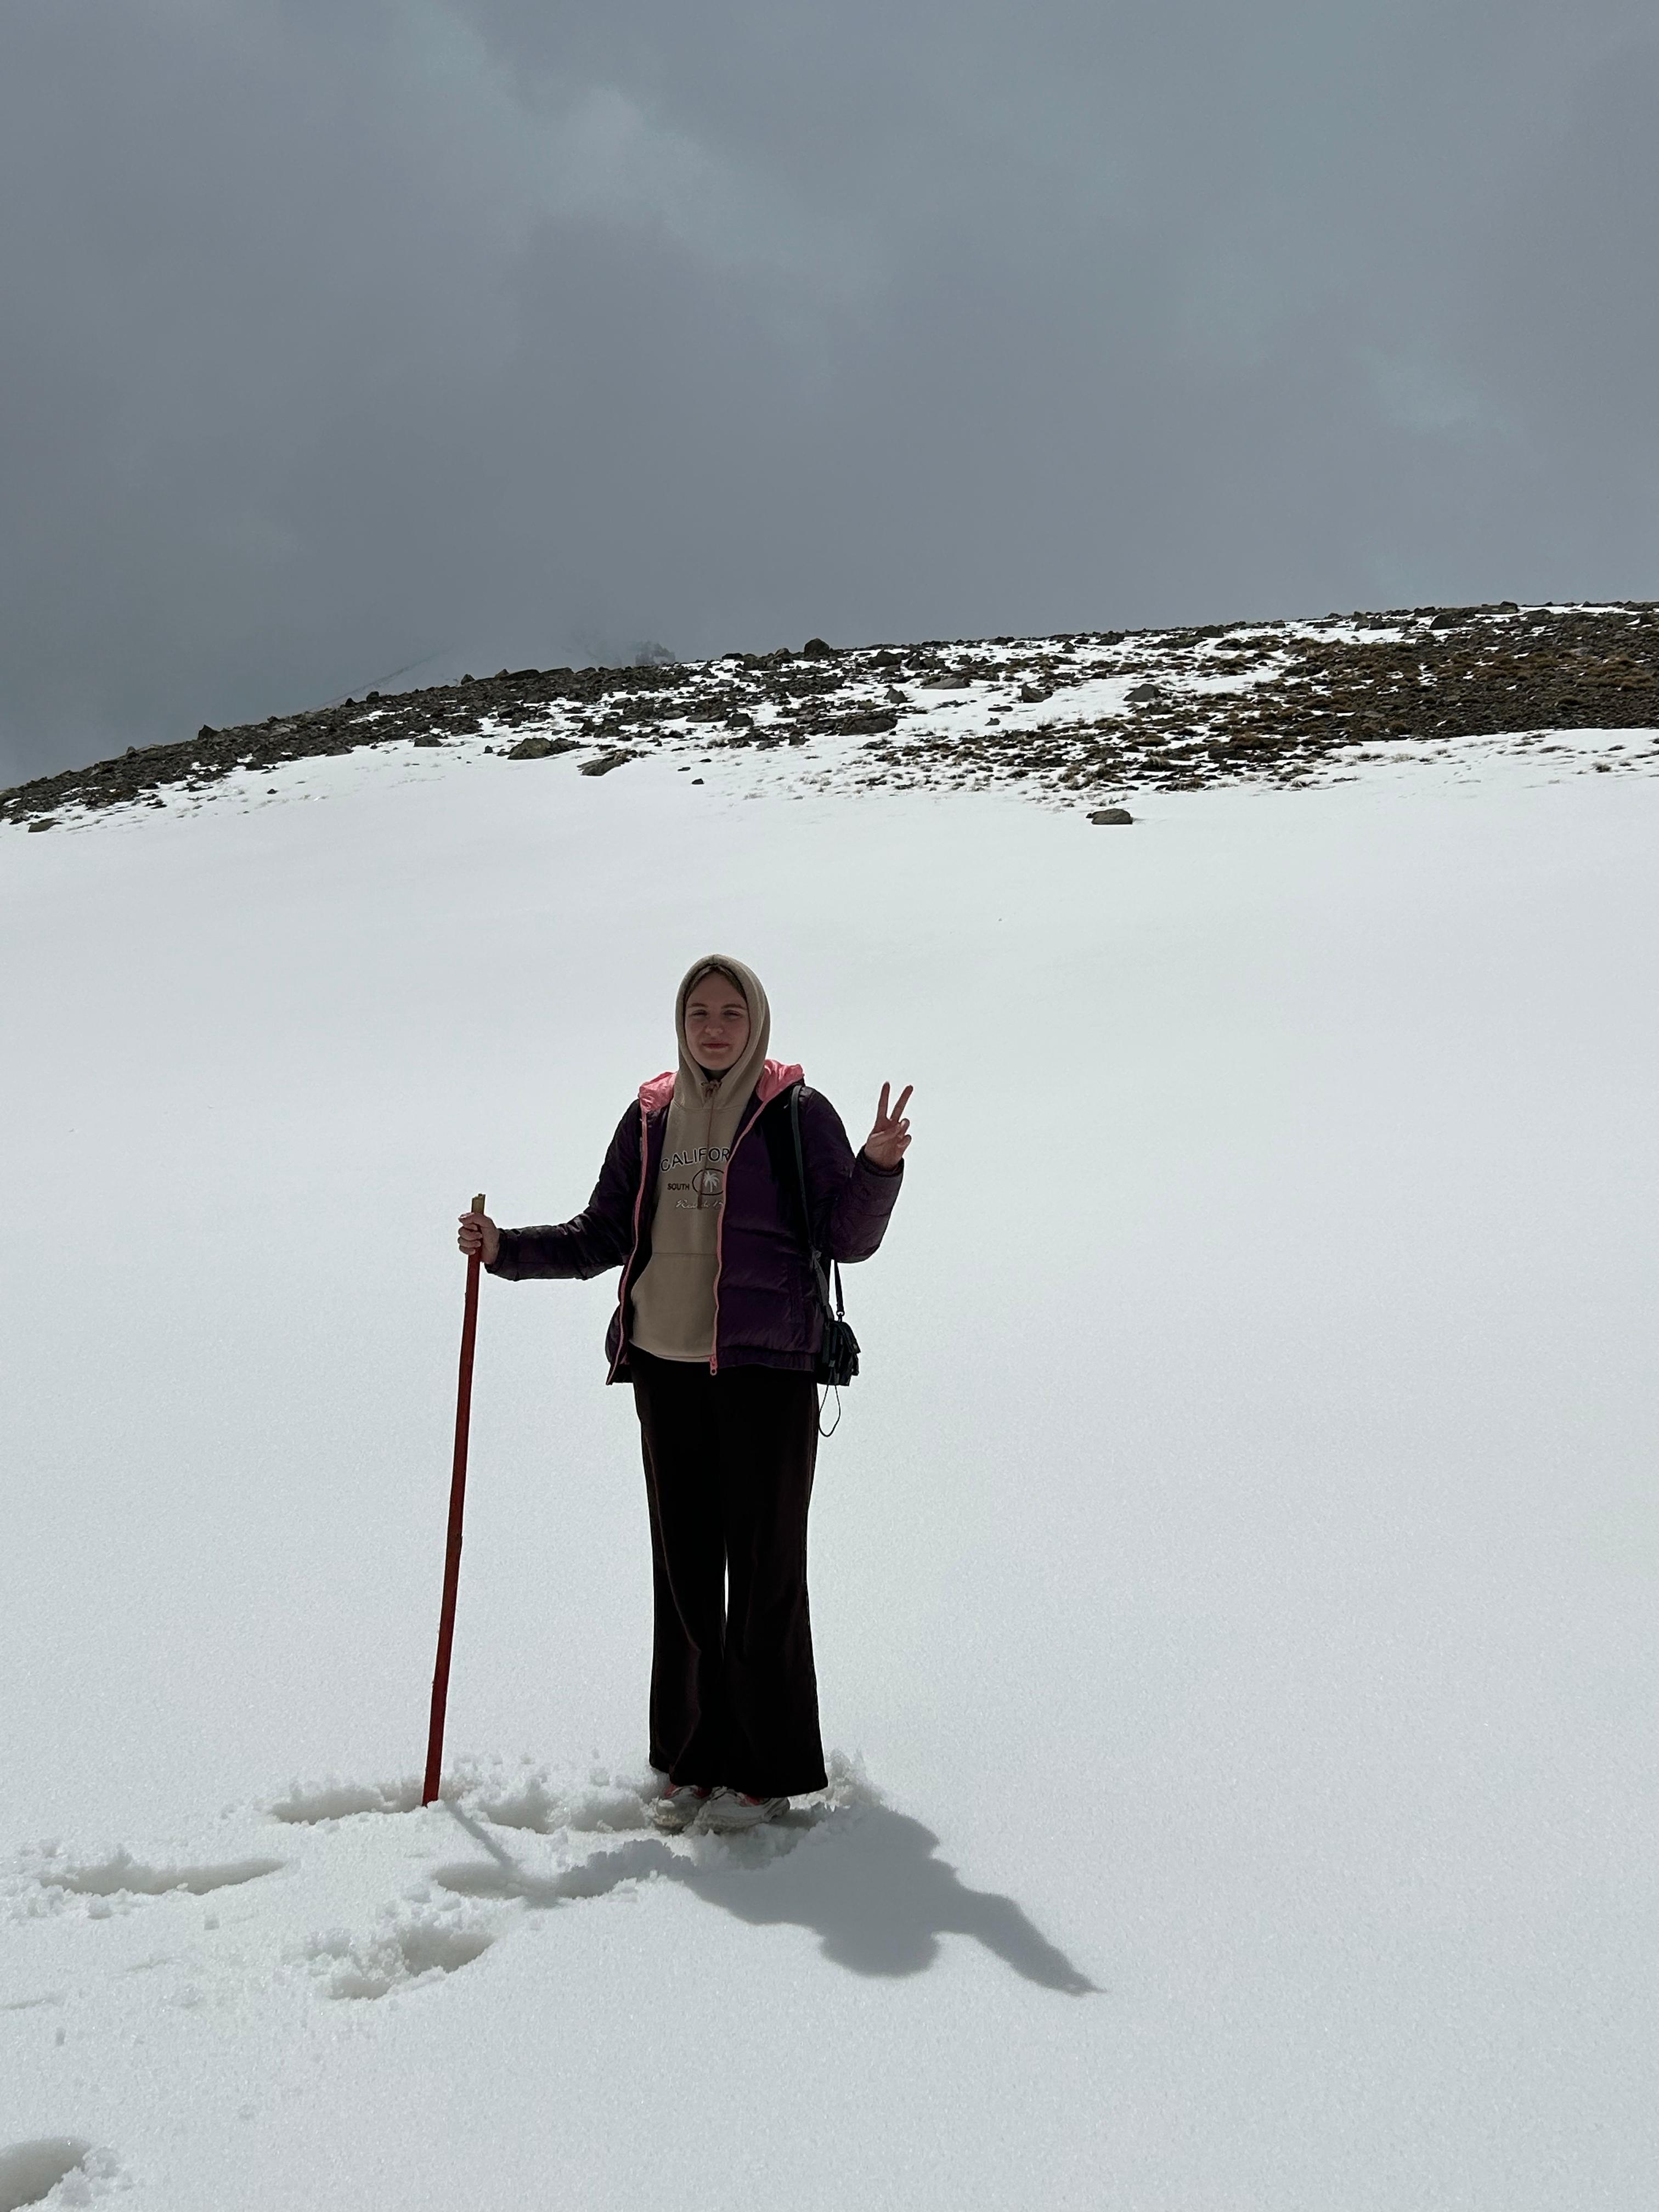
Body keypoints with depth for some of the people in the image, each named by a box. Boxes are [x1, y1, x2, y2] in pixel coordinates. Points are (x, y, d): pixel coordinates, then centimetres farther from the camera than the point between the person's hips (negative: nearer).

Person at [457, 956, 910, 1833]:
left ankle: (769, 1771, 11)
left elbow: (848, 1237, -5)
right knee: (682, 1566, 11)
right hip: (666, 1368, 5)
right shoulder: (650, 1117, 10)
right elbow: (603, 1236, 15)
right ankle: (692, 1761, 23)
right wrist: (506, 1250, 4)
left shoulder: (796, 1113, -3)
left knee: (764, 1568, -1)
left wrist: (878, 1167, -22)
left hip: (766, 1367, -5)